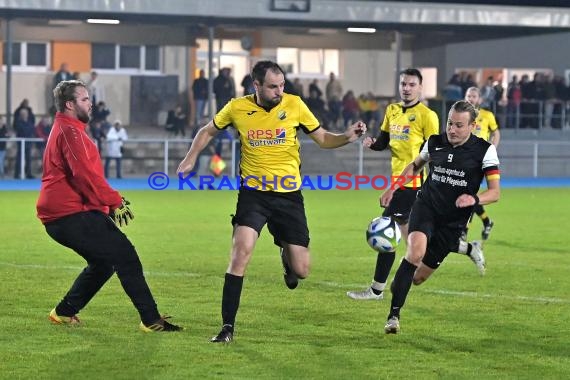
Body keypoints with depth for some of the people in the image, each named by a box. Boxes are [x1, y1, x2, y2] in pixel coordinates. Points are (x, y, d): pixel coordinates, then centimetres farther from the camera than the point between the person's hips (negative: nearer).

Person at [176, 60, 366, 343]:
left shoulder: (294, 105, -4)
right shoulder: (237, 108, -3)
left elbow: (322, 138, 5)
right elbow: (208, 131, 16)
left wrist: (347, 137, -14)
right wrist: (190, 158, 4)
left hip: (289, 195, 1)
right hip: (253, 193, -1)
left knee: (301, 270, 0)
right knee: (241, 252, -21)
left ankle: (286, 253, 40)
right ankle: (227, 327, -12)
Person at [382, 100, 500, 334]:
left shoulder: (484, 150, -8)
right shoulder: (435, 143, 0)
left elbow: (495, 192, -10)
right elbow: (415, 165, 21)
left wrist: (474, 199, -30)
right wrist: (393, 189, 15)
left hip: (452, 221, -1)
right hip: (426, 207, 1)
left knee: (418, 278, 3)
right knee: (416, 251, -30)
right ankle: (394, 314, -22)